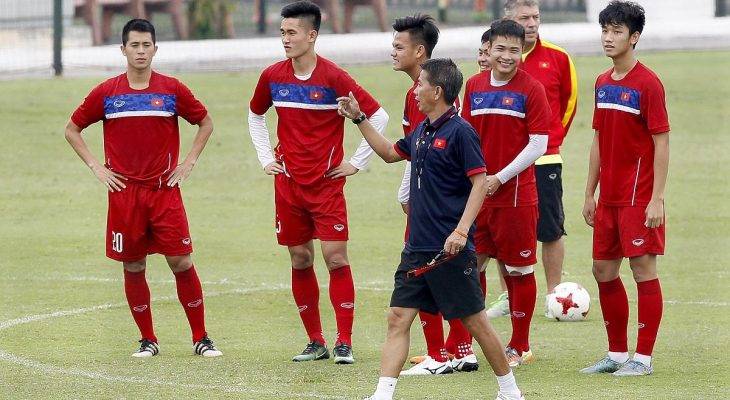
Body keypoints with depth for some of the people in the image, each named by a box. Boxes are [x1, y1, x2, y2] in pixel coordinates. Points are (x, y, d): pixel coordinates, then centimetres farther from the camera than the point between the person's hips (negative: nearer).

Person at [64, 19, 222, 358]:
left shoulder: (172, 90, 2)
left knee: (181, 263, -5)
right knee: (133, 267, 3)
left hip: (165, 190, -1)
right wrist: (96, 167, 4)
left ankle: (201, 339, 2)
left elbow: (205, 123, 15)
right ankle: (147, 340, 14)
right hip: (124, 191, 1)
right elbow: (72, 129, 13)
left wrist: (189, 162, 5)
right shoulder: (106, 93, 2)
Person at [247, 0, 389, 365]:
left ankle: (344, 343, -4)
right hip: (289, 183, 4)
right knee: (300, 262, 6)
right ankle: (315, 342, 15)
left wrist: (357, 163, -6)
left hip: (327, 183, -4)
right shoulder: (272, 77, 3)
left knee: (335, 258, -9)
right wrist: (265, 158, 14)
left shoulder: (334, 78, -11)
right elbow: (255, 115, 23)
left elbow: (378, 117, -8)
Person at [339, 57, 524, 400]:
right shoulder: (421, 132, 12)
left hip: (450, 250, -8)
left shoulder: (460, 132, -12)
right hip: (418, 248, 8)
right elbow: (390, 153, 32)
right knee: (398, 318, 0)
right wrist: (359, 118, 27)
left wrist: (461, 231, -24)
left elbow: (480, 182, -16)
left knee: (474, 320, 1)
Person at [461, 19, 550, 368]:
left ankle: (519, 347, 12)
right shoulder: (474, 86, 8)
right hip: (476, 193, 4)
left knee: (517, 270, 2)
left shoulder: (530, 89, -6)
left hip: (516, 193, -4)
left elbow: (538, 145, -9)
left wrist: (499, 178, -13)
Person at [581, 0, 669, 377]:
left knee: (643, 268, -3)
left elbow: (661, 143, -13)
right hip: (608, 199, 8)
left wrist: (657, 199, -17)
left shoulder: (647, 83, -11)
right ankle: (616, 353, 21)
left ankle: (642, 357, 1)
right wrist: (590, 194, 16)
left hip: (639, 198, -8)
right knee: (603, 270, 11)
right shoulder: (603, 83, 11)